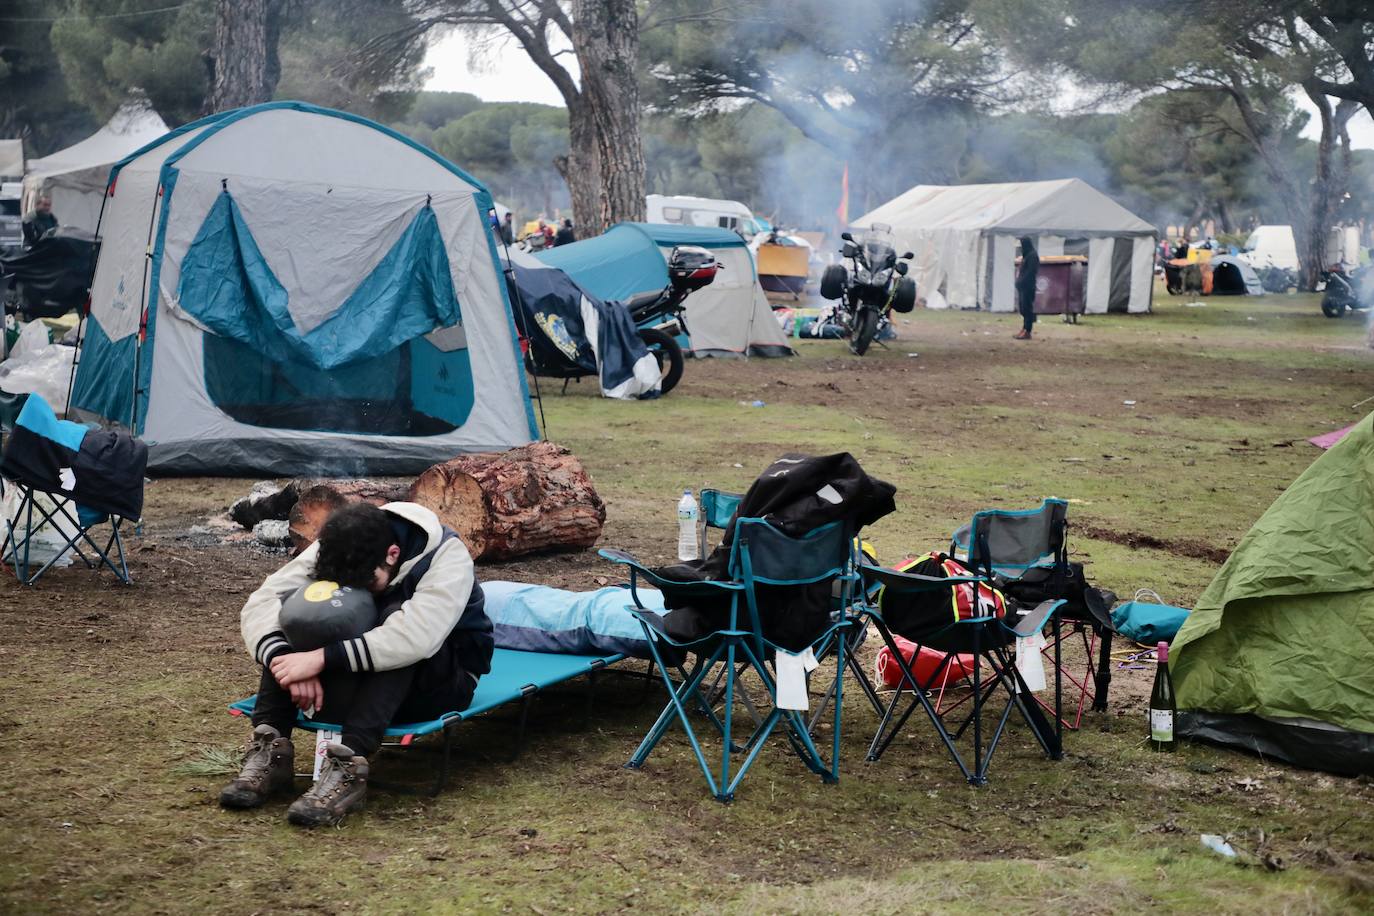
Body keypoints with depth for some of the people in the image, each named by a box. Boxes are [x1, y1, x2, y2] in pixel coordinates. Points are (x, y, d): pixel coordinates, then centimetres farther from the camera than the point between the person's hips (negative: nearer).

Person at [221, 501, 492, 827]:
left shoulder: (447, 556, -26)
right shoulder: (338, 552, -13)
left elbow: (416, 636, -42)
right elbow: (261, 603, -20)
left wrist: (323, 658, -44)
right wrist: (286, 660, -39)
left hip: (445, 681, -4)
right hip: (362, 682, 4)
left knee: (396, 616, -36)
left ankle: (348, 764, -45)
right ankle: (270, 748, -28)